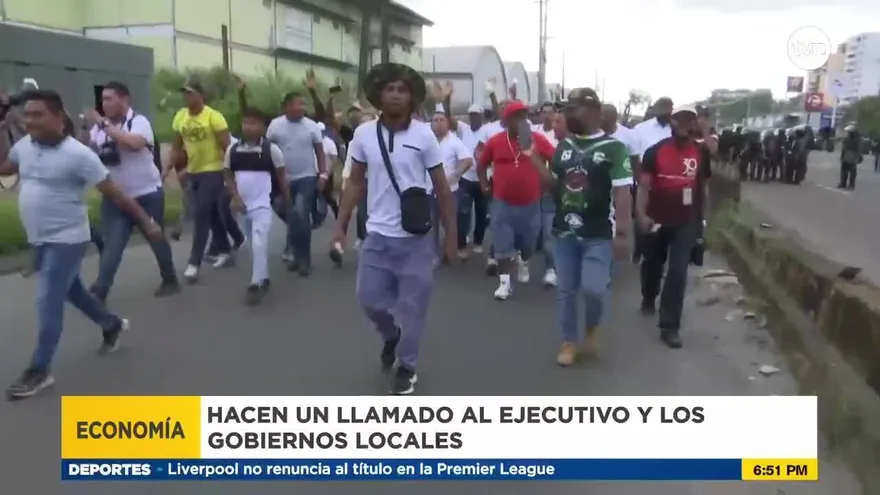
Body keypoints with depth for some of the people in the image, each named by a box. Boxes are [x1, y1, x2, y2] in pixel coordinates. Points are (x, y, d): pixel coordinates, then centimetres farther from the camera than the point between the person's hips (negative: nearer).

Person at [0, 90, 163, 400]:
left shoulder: (77, 154, -19)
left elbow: (114, 193, -16)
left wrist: (146, 222, -14)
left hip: (66, 240, -8)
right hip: (41, 240, 8)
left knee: (48, 302, -6)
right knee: (71, 291, 22)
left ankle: (39, 371, 6)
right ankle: (112, 325, 44)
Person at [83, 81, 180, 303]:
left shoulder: (139, 121, -11)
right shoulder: (99, 126, 6)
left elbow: (135, 143, -31)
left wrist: (104, 125, -27)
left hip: (147, 195, -4)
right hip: (115, 198, 4)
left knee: (156, 239, 11)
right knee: (112, 247, 0)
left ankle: (170, 280, 28)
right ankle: (98, 292, 0)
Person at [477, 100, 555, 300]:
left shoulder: (538, 139, -6)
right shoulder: (495, 141, -4)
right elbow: (482, 165, 10)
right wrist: (485, 186, 3)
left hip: (530, 204, 1)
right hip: (502, 203, -1)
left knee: (528, 242, 16)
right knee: (502, 244, -1)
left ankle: (523, 263, 47)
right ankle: (505, 283, 6)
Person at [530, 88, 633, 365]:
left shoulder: (614, 148, -7)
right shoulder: (563, 147, 8)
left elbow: (622, 193, -10)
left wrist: (622, 233, -16)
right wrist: (533, 157, 2)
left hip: (599, 235, -5)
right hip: (564, 232, 5)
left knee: (593, 288, -12)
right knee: (565, 289, 9)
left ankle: (592, 326, 19)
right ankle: (569, 341, 25)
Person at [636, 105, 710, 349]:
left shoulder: (701, 153, 0)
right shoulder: (655, 151, -7)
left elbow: (704, 186, 11)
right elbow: (643, 185, -7)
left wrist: (702, 215, 12)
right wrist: (641, 214, -17)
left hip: (687, 222, 0)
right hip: (657, 219, 0)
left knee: (678, 273, -7)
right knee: (652, 264, 19)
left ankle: (670, 326, -1)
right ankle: (649, 299, 49)